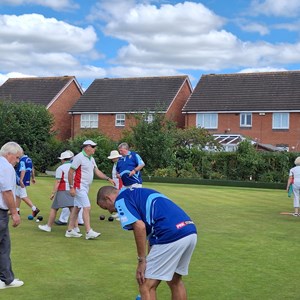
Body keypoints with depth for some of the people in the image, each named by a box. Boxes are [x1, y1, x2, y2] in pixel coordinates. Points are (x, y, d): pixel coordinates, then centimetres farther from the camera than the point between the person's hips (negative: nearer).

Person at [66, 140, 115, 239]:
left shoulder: (91, 159, 14)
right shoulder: (79, 157, -14)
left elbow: (97, 171, 15)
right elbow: (70, 172, -15)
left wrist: (108, 178, 3)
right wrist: (71, 187, -18)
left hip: (86, 187, 9)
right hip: (79, 187, -9)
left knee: (76, 208, 11)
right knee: (86, 207, -14)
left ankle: (70, 230, 17)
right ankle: (89, 232, -15)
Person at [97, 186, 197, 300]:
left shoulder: (121, 199, 4)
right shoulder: (138, 194, 31)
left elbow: (140, 226, -12)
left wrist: (141, 260, -4)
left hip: (171, 236, -9)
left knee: (146, 286, 3)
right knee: (175, 281, 27)